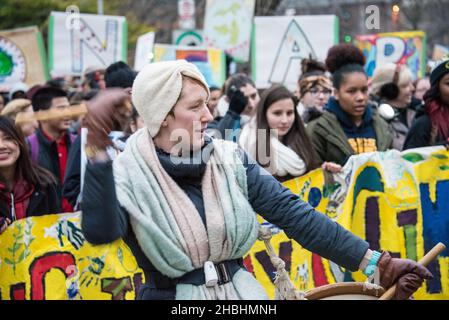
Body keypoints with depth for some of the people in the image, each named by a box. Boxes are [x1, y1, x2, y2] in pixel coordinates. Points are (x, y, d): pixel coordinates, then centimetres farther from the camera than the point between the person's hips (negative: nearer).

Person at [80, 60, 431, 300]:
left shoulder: (229, 158, 1)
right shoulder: (127, 176, -10)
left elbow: (292, 213, -2)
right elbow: (100, 231, -29)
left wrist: (376, 262, -7)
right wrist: (97, 147, -39)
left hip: (240, 292, 4)